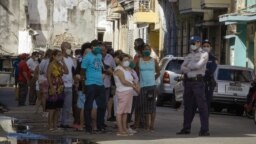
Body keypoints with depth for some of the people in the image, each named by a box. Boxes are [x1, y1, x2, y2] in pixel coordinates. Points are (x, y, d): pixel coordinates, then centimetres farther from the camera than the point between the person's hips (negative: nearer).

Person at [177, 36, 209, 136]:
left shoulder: (204, 54, 1)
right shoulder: (189, 56, 19)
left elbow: (198, 65, -15)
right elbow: (182, 68, 7)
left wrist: (189, 67, 1)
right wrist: (192, 69, -11)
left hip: (198, 82, -6)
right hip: (188, 82, 6)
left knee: (202, 105, -9)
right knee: (188, 105, 9)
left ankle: (204, 130, -11)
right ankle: (186, 128, 15)